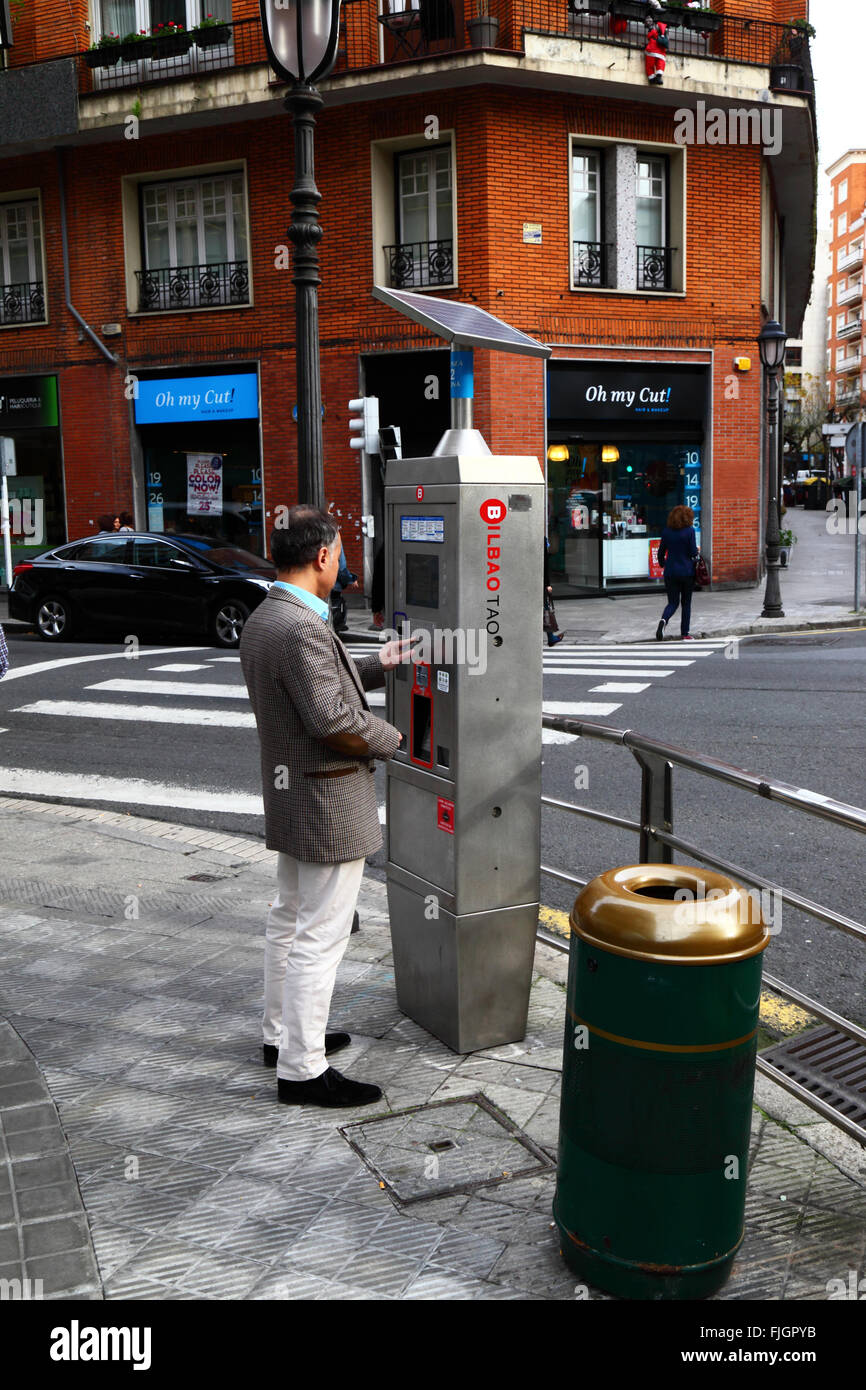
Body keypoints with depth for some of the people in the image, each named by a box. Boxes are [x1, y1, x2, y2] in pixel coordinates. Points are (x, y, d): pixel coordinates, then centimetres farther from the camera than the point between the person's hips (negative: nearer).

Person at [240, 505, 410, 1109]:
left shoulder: (262, 619, 7)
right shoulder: (302, 628, -25)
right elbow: (336, 722, -27)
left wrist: (378, 665, 16)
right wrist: (392, 737, -10)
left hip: (288, 796, 11)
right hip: (328, 801, -11)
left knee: (289, 918, 21)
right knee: (320, 935, -2)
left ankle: (282, 1033, 36)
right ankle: (303, 1069, 7)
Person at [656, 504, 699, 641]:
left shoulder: (666, 531, 2)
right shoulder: (690, 531, -9)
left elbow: (661, 552, 7)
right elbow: (693, 552, -11)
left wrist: (662, 563, 25)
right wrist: (697, 550, 12)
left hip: (670, 572, 3)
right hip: (687, 572, -2)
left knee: (673, 602, 9)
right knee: (686, 602, 11)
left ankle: (664, 620, -23)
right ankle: (685, 634, 12)